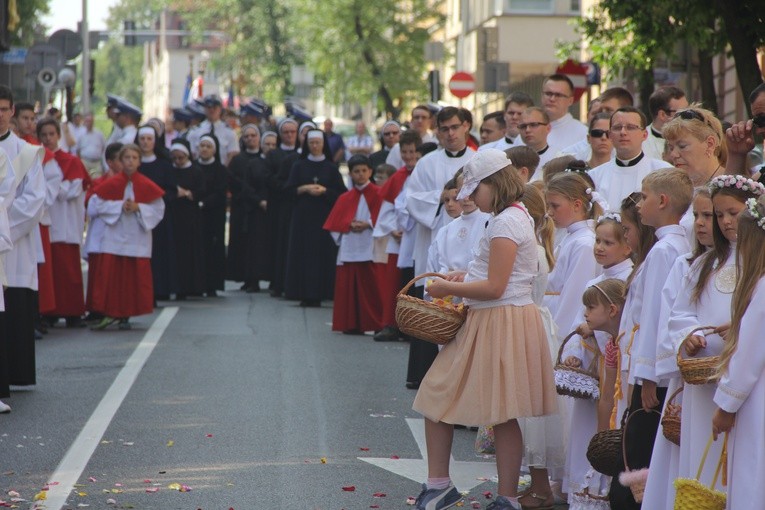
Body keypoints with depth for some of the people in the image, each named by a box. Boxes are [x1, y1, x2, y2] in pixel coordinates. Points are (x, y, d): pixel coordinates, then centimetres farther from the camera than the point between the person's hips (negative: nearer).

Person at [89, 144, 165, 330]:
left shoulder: (147, 186, 0)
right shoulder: (111, 184, 0)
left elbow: (159, 209, 1)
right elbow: (96, 204, -2)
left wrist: (138, 208, -14)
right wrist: (119, 206, -12)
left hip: (138, 238, 0)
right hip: (114, 237, 0)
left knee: (134, 277, 1)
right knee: (110, 275, -5)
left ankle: (126, 315, 10)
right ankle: (111, 313, 1)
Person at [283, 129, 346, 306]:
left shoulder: (331, 167, 7)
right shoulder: (299, 166, 9)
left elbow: (341, 192, 3)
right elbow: (289, 189, 4)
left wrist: (324, 190, -12)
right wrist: (305, 189, -11)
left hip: (324, 216, -1)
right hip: (303, 214, 1)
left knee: (323, 253, -6)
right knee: (303, 252, -4)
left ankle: (318, 294, -3)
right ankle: (304, 293, -2)